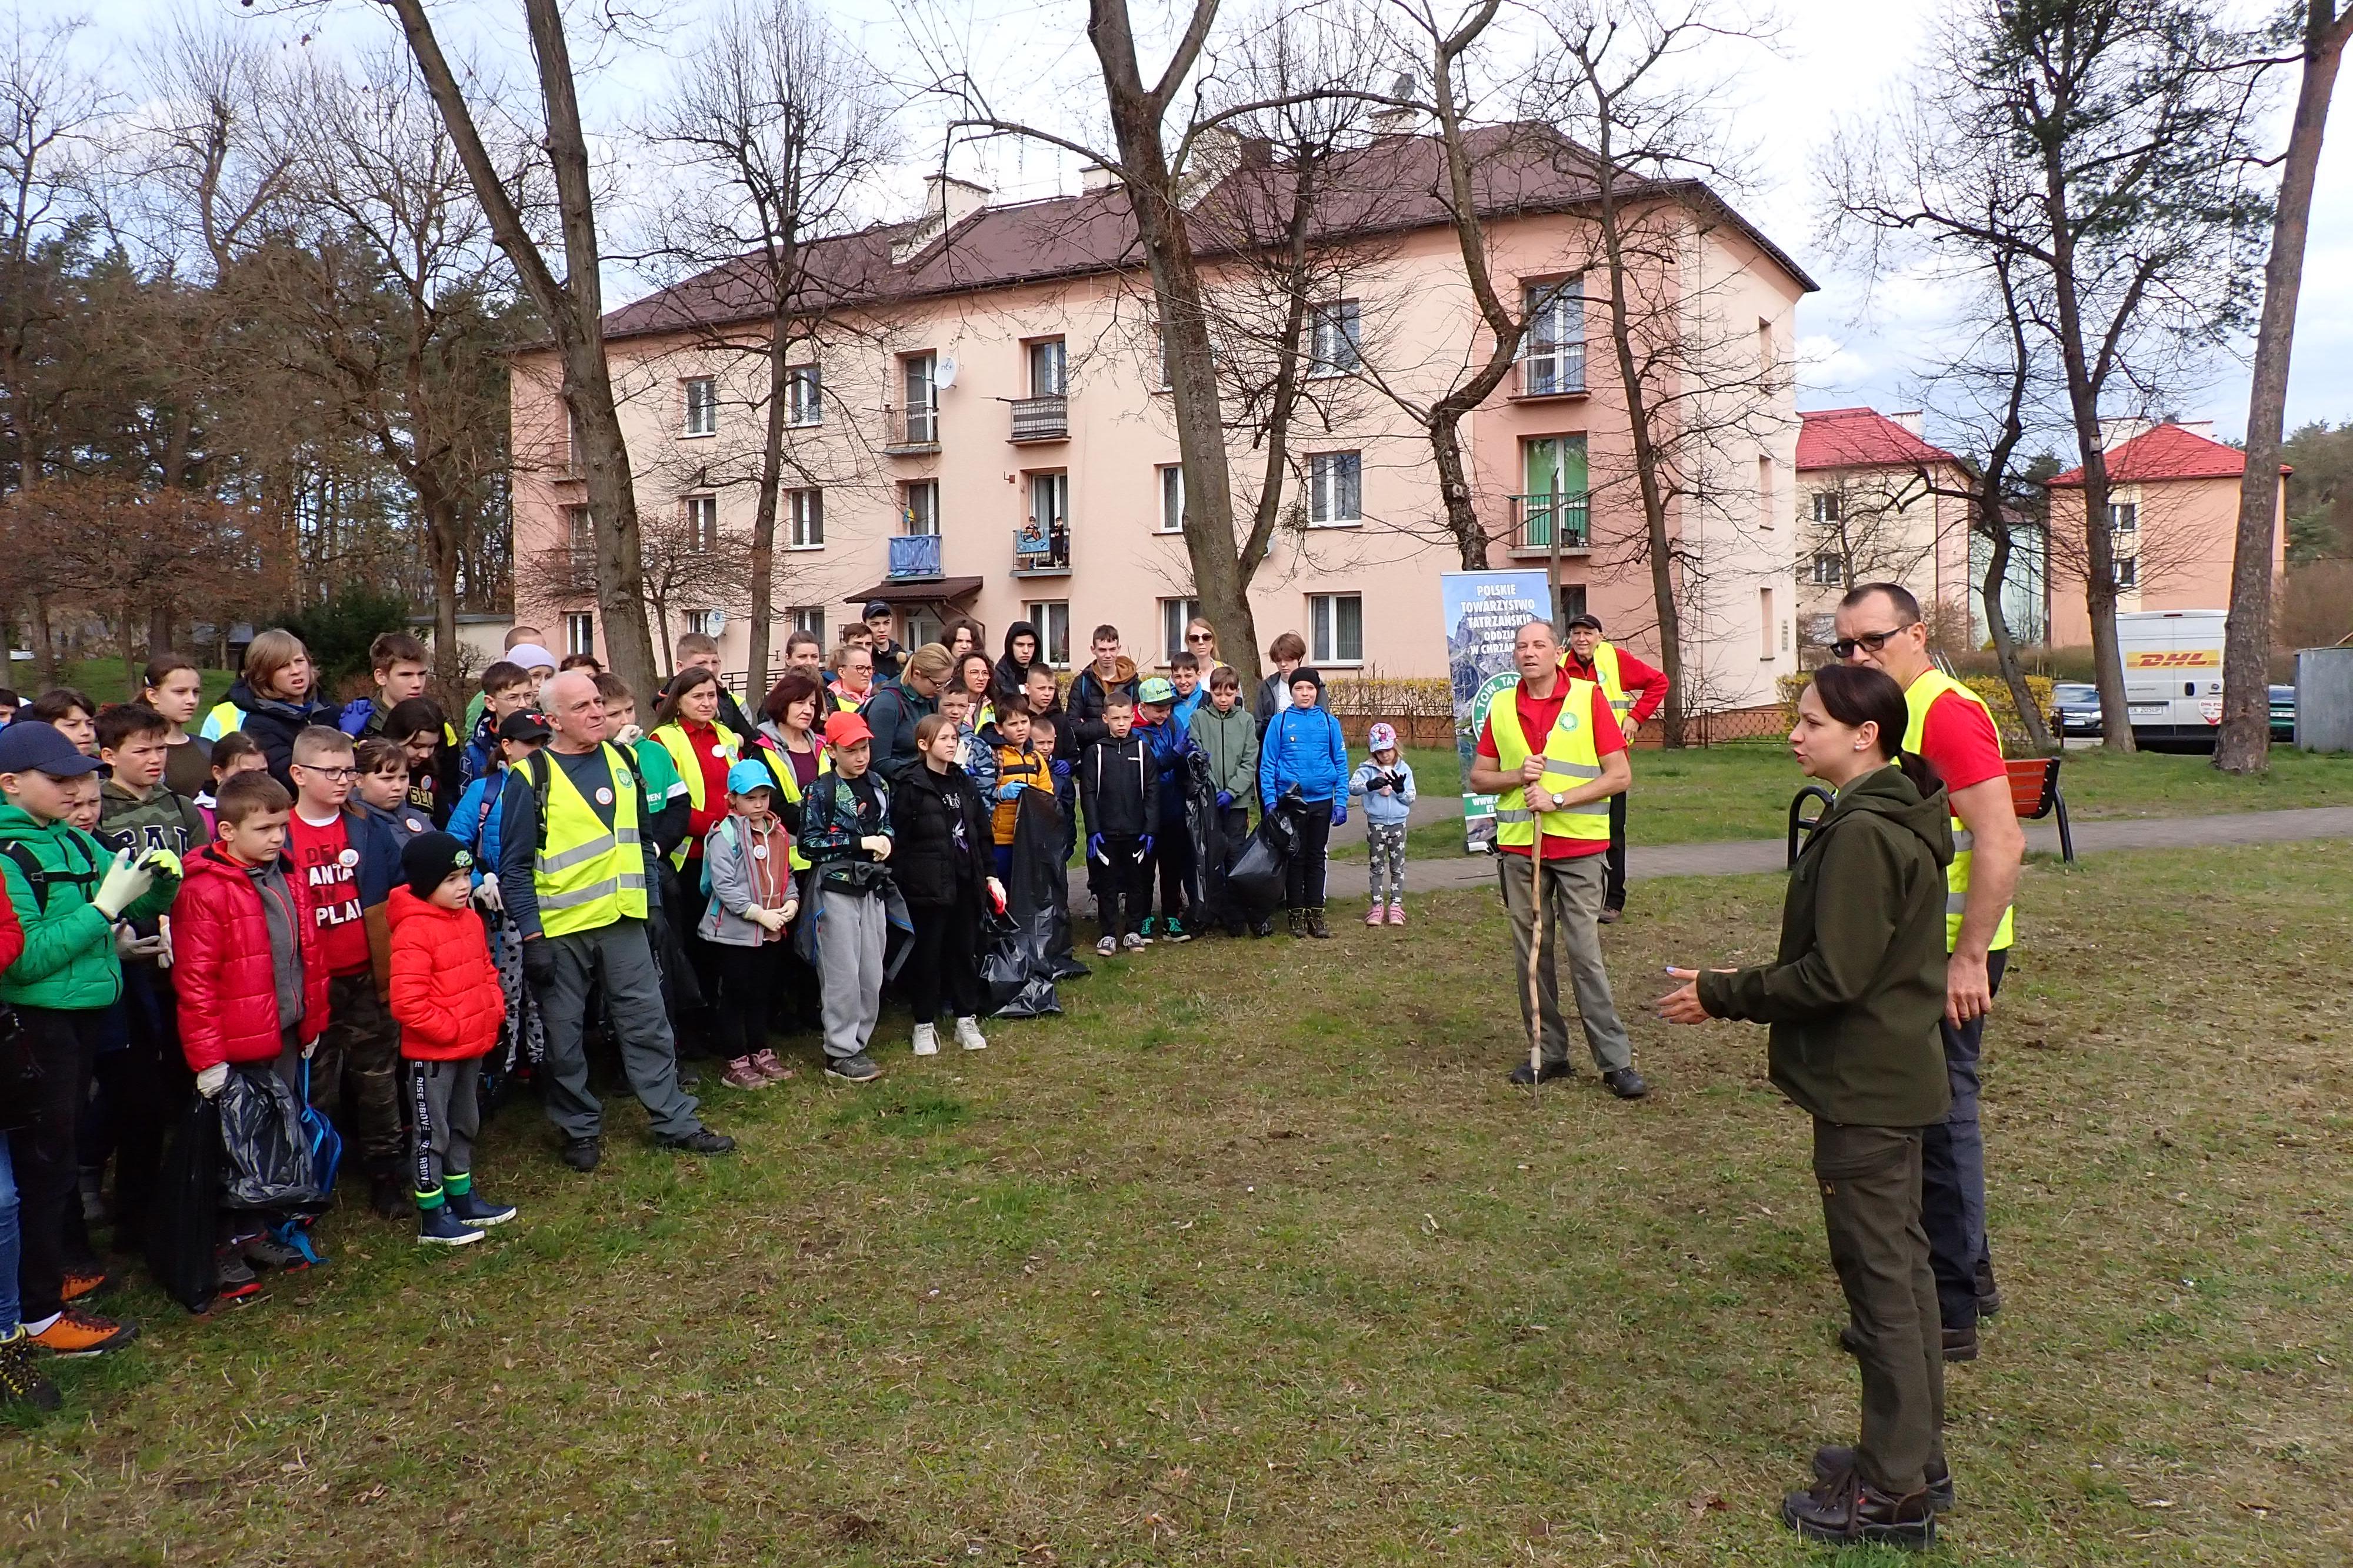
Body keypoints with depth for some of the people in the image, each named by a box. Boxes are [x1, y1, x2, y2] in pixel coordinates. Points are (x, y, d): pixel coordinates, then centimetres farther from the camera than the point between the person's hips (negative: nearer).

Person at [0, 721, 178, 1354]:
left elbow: (134, 909, 12)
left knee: (58, 1155, 20)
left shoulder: (75, 841, 5)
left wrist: (158, 882, -8)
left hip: (82, 1017, 7)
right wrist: (104, 906, -24)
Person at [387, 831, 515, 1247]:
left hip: (472, 1047, 9)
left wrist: (494, 1011, 5)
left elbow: (486, 971, 21)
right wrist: (451, 1029, -19)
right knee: (432, 1133, 3)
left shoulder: (468, 919, 7)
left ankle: (462, 1197, 35)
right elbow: (407, 1003, -25)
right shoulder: (413, 931, -21)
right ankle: (432, 1217, 12)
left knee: (465, 1125, 20)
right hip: (432, 1053, -9)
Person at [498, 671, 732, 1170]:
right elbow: (514, 865, -10)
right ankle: (580, 1130, 24)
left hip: (622, 921, 4)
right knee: (564, 1036, 8)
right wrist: (532, 936, -13)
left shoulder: (621, 760, 6)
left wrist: (644, 898, 12)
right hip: (559, 928, -4)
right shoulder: (531, 778, -10)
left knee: (648, 1022, 9)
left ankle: (675, 1121, 18)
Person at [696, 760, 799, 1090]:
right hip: (734, 930, -7)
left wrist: (791, 900, -4)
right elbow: (724, 886, -19)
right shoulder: (725, 835, -14)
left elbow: (785, 872, 16)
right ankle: (736, 1064, 10)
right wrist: (759, 914, -20)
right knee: (736, 995, 3)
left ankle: (760, 1054, 29)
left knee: (762, 993, 16)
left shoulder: (778, 832, 8)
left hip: (769, 931, 7)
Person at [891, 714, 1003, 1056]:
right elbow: (898, 839, -9)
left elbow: (982, 832, 14)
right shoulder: (912, 787, -7)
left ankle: (966, 1020, 22)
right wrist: (902, 881, -13)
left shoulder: (964, 784, 11)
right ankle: (925, 1024, 15)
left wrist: (990, 875, 10)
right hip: (928, 883, -5)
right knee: (927, 953, 3)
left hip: (965, 882, 5)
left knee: (964, 949, 11)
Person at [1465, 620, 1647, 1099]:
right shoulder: (1501, 707, 9)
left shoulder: (1590, 698, -2)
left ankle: (1616, 1061, 0)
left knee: (1586, 954, -7)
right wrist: (1517, 776, -6)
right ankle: (1548, 1053, 16)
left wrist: (1558, 798, -13)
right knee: (1532, 953, 6)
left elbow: (1620, 775, -5)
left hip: (1578, 847, -4)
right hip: (1519, 847, 4)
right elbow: (1478, 777, 14)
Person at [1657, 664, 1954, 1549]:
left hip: (1864, 1090, -10)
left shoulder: (1862, 833, -22)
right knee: (1900, 1268, 18)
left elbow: (1833, 976, -24)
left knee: (1879, 1280, -1)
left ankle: (1893, 1494, 11)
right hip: (1892, 1077, 10)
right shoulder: (1898, 819, 10)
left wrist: (1721, 998, -14)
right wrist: (1741, 988, 13)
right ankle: (1916, 1459, 31)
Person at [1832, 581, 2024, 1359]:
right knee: (1931, 1113, 18)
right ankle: (1967, 1273, 33)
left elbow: (2002, 842, -24)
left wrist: (1969, 958, -26)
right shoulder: (1894, 713, 13)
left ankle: (1949, 1311, 9)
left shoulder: (1948, 712, -17)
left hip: (1949, 953, -10)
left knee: (1940, 1116, -2)